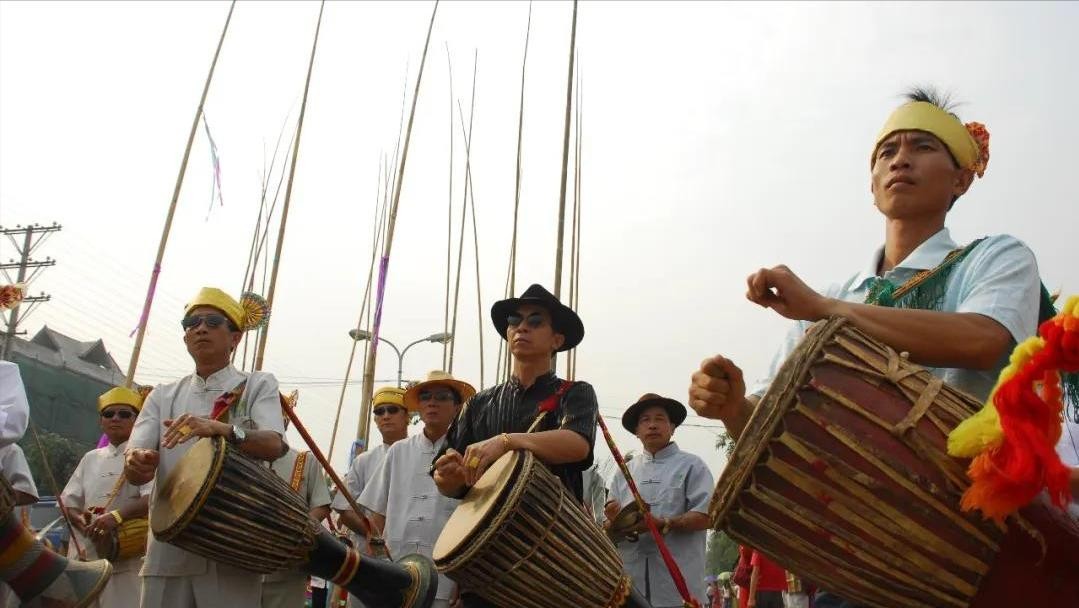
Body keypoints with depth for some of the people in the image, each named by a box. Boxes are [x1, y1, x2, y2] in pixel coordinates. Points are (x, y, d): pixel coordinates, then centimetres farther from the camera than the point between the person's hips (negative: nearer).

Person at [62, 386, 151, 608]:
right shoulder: (91, 458, 18)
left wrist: (116, 516, -28)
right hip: (84, 555, 6)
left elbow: (154, 498, -15)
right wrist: (80, 520, -5)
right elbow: (68, 502, 17)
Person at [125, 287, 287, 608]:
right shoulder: (163, 395, 15)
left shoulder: (258, 385, 4)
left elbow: (274, 445, -13)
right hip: (168, 549, 3)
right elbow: (134, 463, 4)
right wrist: (138, 463, -20)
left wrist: (220, 429, -30)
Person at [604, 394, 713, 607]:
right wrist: (615, 519, -10)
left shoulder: (691, 466, 7)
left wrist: (664, 524, -17)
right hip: (630, 581, 3)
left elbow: (706, 516, -4)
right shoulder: (624, 472, 18)